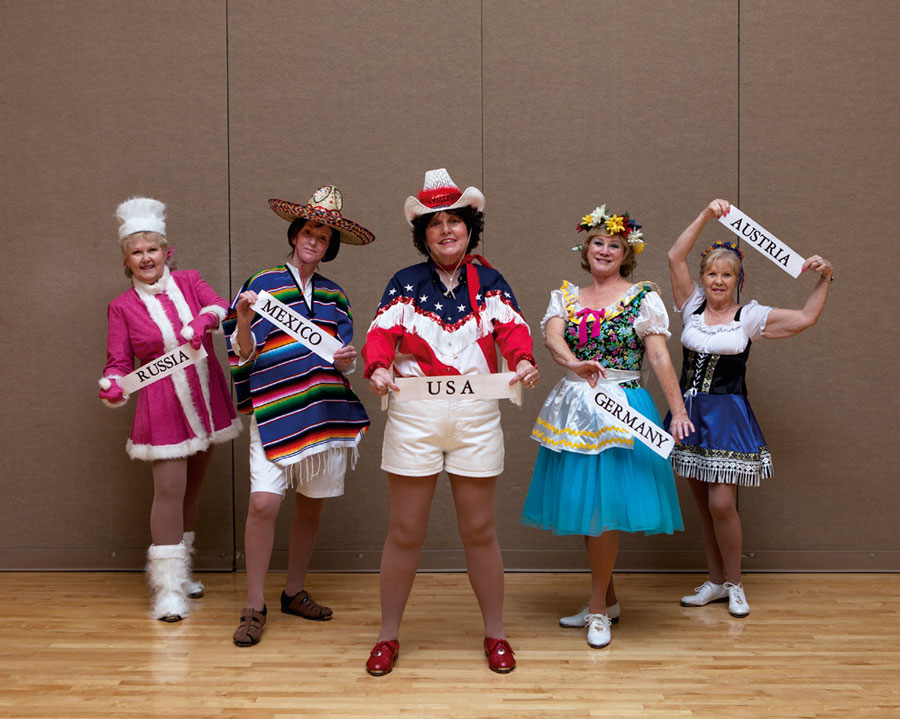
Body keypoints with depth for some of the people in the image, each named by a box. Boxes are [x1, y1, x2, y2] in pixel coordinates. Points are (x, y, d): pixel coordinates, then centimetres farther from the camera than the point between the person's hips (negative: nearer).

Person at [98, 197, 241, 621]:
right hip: (162, 409, -3)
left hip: (204, 402, 3)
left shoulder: (189, 282, 4)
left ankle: (181, 571, 28)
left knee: (193, 485, 12)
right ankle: (168, 586, 0)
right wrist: (112, 385, -24)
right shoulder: (122, 307, 1)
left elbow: (223, 309, -12)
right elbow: (119, 361, -2)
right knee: (170, 490, -10)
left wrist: (204, 319, -34)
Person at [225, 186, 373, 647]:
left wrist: (346, 360, -8)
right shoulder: (263, 284, 2)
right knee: (264, 502, -14)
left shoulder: (334, 295, 14)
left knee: (311, 505, 9)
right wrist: (244, 323, -21)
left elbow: (343, 358, 14)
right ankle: (254, 607, -1)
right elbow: (244, 354, -2)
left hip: (325, 409, 4)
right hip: (275, 409, -4)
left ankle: (295, 593, 27)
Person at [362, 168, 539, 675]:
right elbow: (382, 332, -4)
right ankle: (389, 636, 21)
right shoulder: (405, 284, 6)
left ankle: (496, 633, 25)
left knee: (480, 530, 8)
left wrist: (523, 360, -28)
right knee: (405, 532, 6)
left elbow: (512, 328, -6)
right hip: (414, 414, 0)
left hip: (476, 414, 1)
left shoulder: (490, 282, 8)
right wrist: (378, 367, -26)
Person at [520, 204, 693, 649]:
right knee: (582, 505, 9)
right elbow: (551, 334, -9)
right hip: (574, 408, 4)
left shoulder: (643, 298, 1)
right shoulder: (565, 296, 10)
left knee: (604, 505, -7)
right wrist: (574, 364, -30)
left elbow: (660, 357, -5)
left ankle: (598, 609, 8)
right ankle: (607, 600, 25)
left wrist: (678, 410, -14)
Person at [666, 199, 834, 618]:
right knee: (703, 503, 10)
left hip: (727, 415, -3)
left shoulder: (750, 316, 0)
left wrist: (824, 280, -7)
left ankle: (734, 585, 12)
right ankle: (716, 582, 24)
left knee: (721, 504, -9)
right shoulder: (692, 307, 5)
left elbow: (805, 318, 3)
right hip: (691, 413, 3)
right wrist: (706, 216, -9)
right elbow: (675, 257, -4)